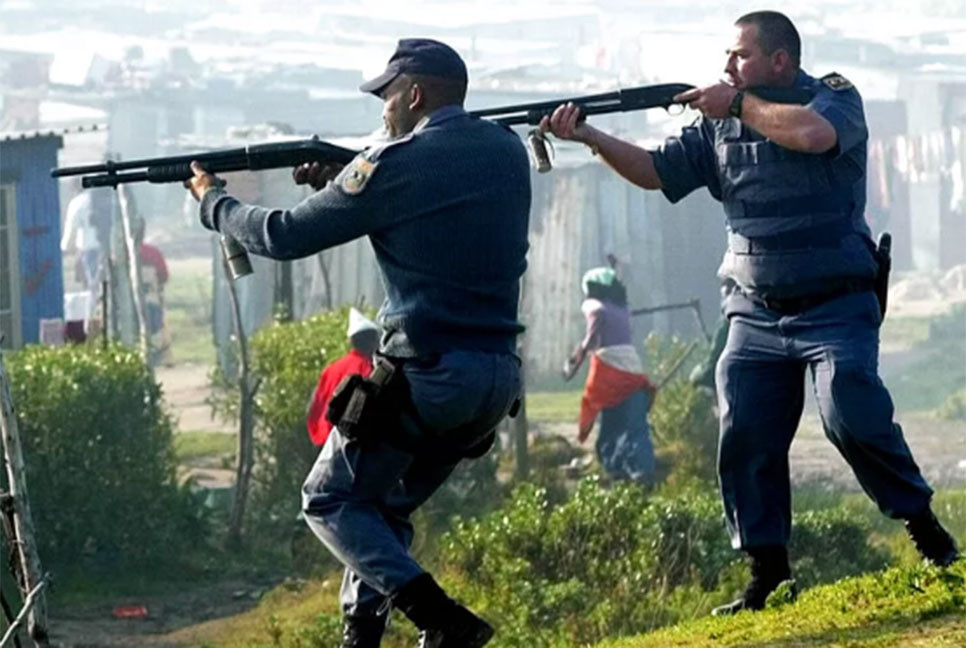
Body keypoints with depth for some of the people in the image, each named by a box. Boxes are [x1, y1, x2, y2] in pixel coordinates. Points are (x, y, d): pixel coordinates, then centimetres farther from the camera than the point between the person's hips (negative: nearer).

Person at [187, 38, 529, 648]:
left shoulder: (395, 167, -10)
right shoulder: (508, 152, 9)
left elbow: (286, 236, -3)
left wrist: (214, 202, 14)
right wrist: (340, 183, 18)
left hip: (425, 374, -7)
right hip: (499, 379, 7)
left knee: (332, 501, 8)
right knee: (388, 505, 23)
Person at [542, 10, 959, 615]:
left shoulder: (836, 97, -5)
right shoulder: (719, 125, 8)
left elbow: (813, 134, -27)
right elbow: (655, 171, 6)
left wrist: (738, 105, -16)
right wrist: (588, 135, -7)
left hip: (835, 309, -5)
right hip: (756, 315, 5)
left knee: (851, 415, -21)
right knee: (745, 438, -5)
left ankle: (927, 532, -5)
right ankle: (768, 576, 3)